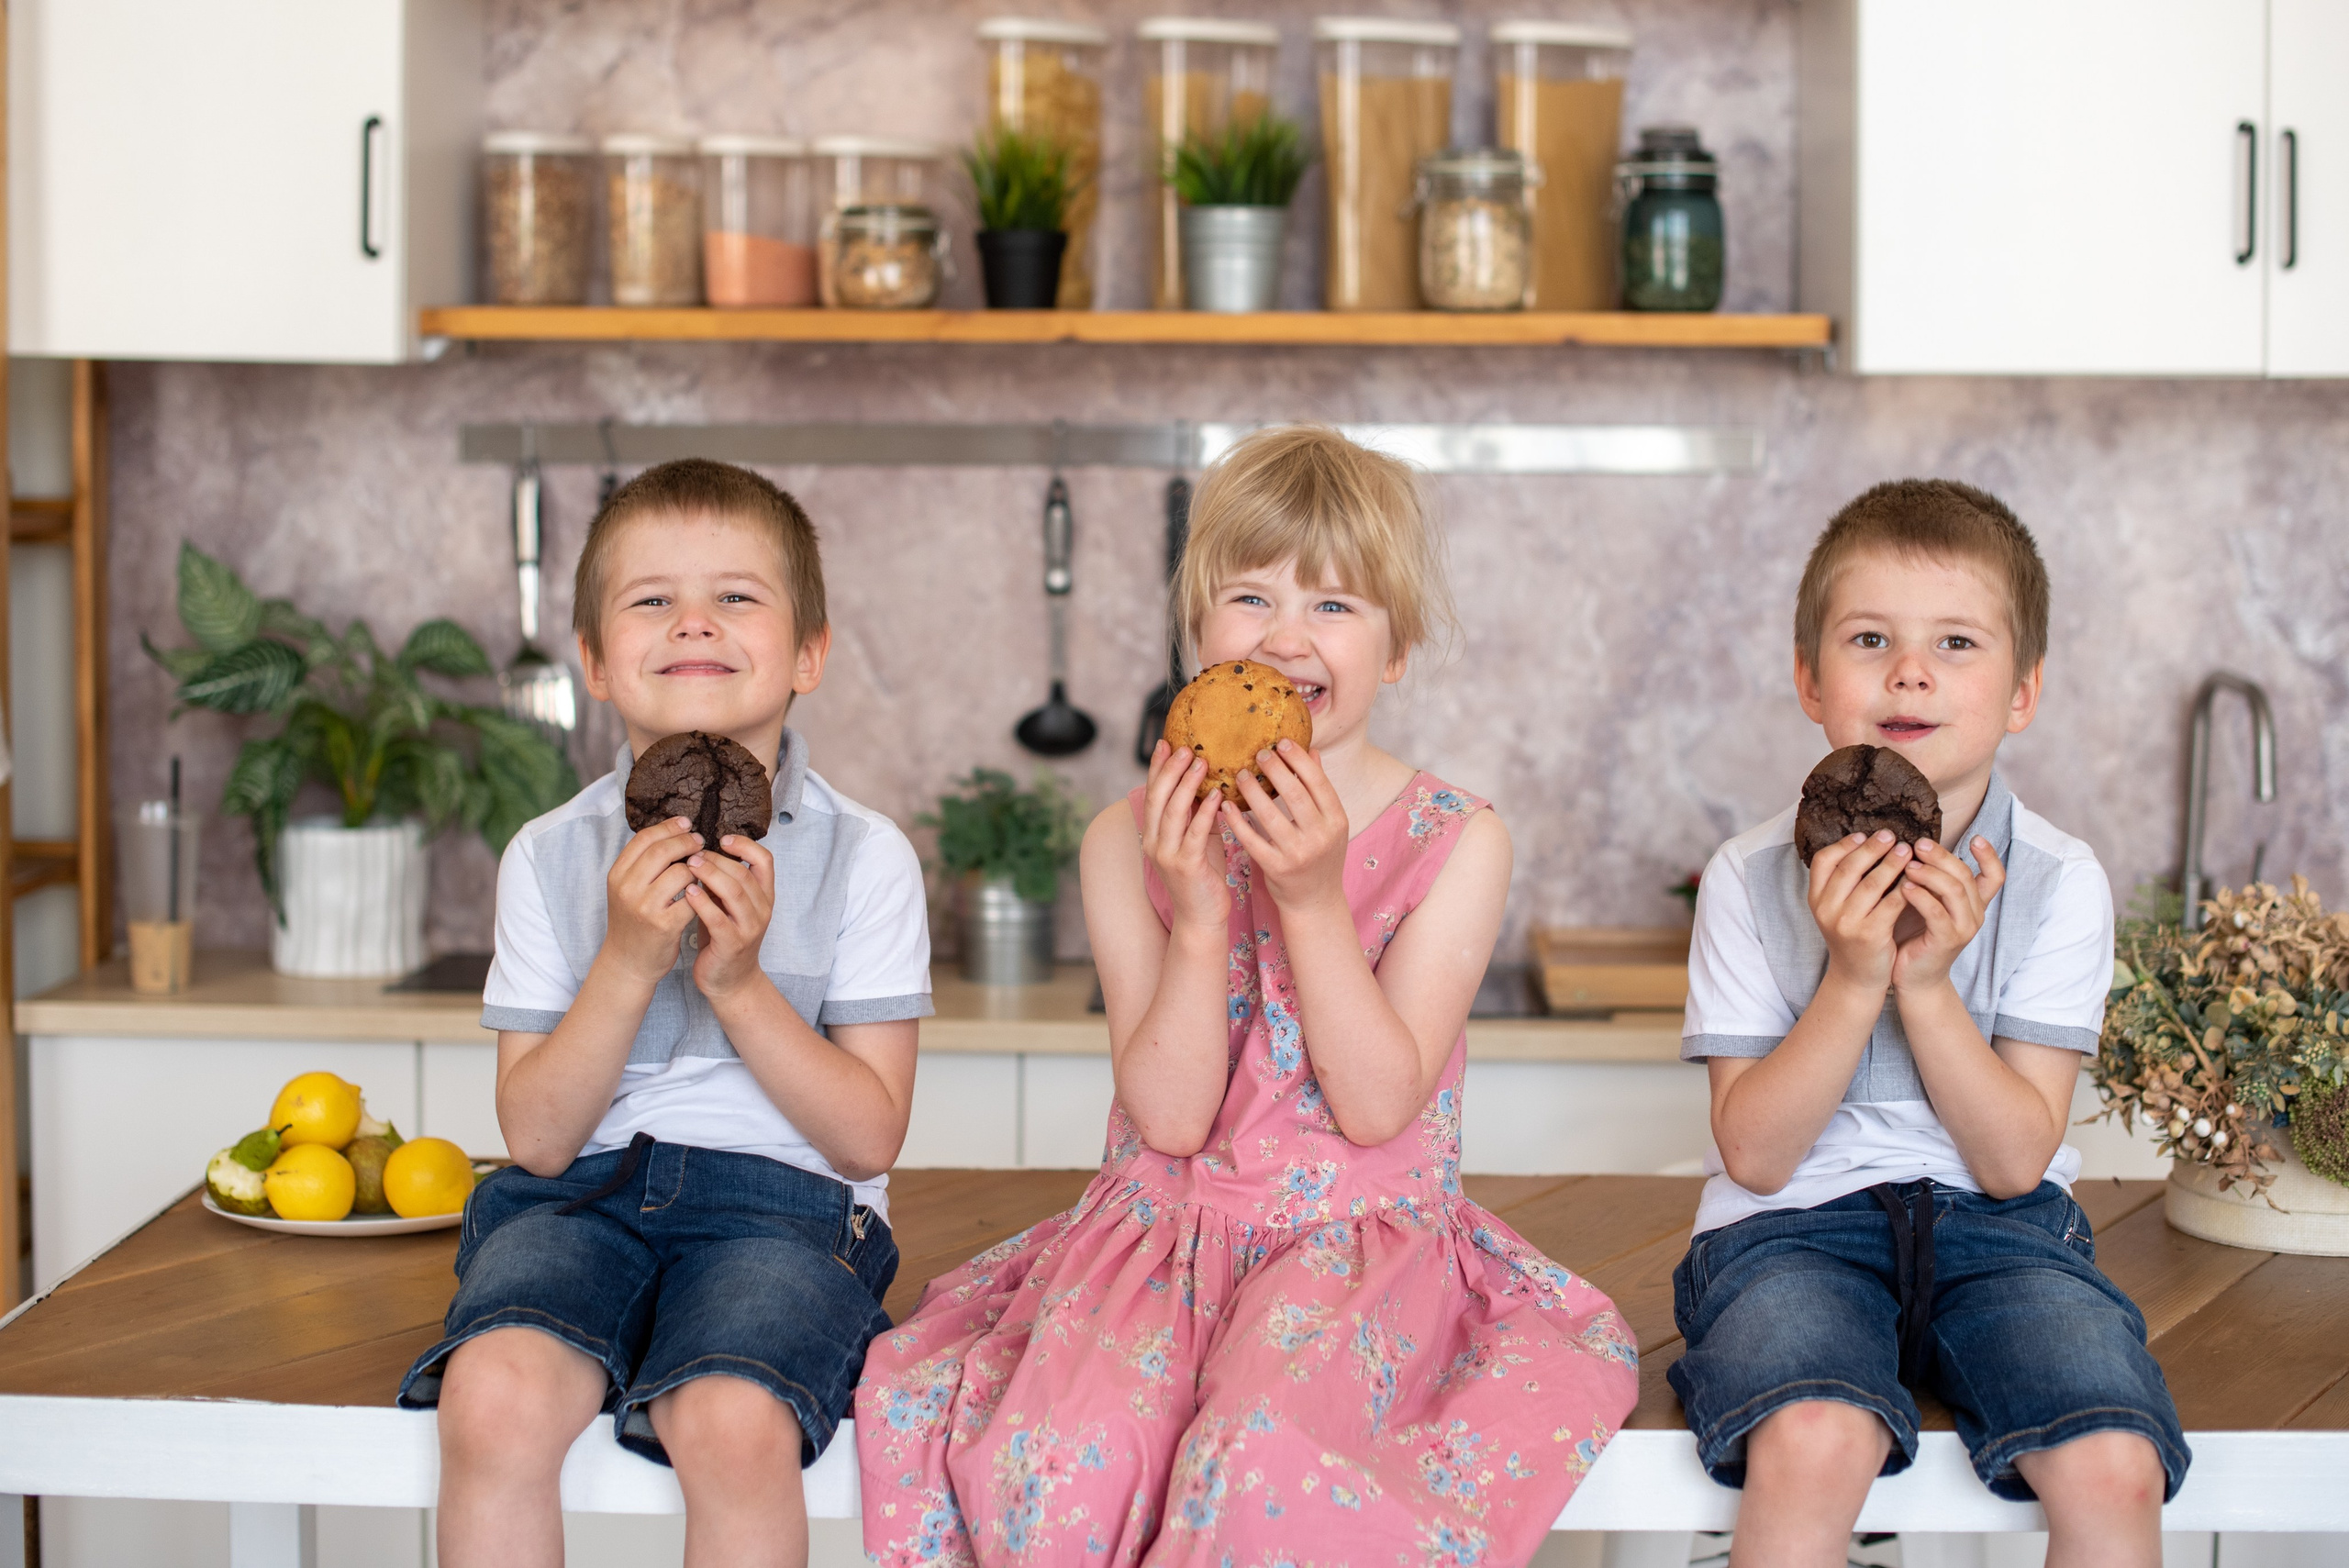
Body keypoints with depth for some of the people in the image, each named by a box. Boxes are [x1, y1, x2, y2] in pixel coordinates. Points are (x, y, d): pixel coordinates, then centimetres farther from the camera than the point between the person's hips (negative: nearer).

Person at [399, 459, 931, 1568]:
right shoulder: (550, 858, 7)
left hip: (777, 1196, -1)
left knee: (735, 1424, -34)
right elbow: (538, 1135, 1)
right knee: (494, 1398, -31)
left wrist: (738, 982, -13)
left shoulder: (864, 856, 3)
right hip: (578, 1195, 2)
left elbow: (870, 1135, -1)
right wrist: (628, 965, -12)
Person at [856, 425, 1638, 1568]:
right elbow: (1170, 1114, -5)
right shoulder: (1131, 842, 2)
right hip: (1163, 1227, 2)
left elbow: (1378, 1106, -10)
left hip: (1359, 1239, -1)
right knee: (1058, 1472, -28)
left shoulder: (1454, 843, -2)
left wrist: (1313, 901, -20)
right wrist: (1199, 914, -18)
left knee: (1264, 1461, -34)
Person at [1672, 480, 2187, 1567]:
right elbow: (1753, 1151, -8)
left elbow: (2016, 1159, -7)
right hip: (1797, 1222, -1)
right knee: (1813, 1445, -33)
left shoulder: (2059, 883, -3)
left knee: (2114, 1467, -25)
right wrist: (1854, 981, -20)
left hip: (1996, 1229, 2)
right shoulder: (1751, 878, -4)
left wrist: (1927, 983, -20)